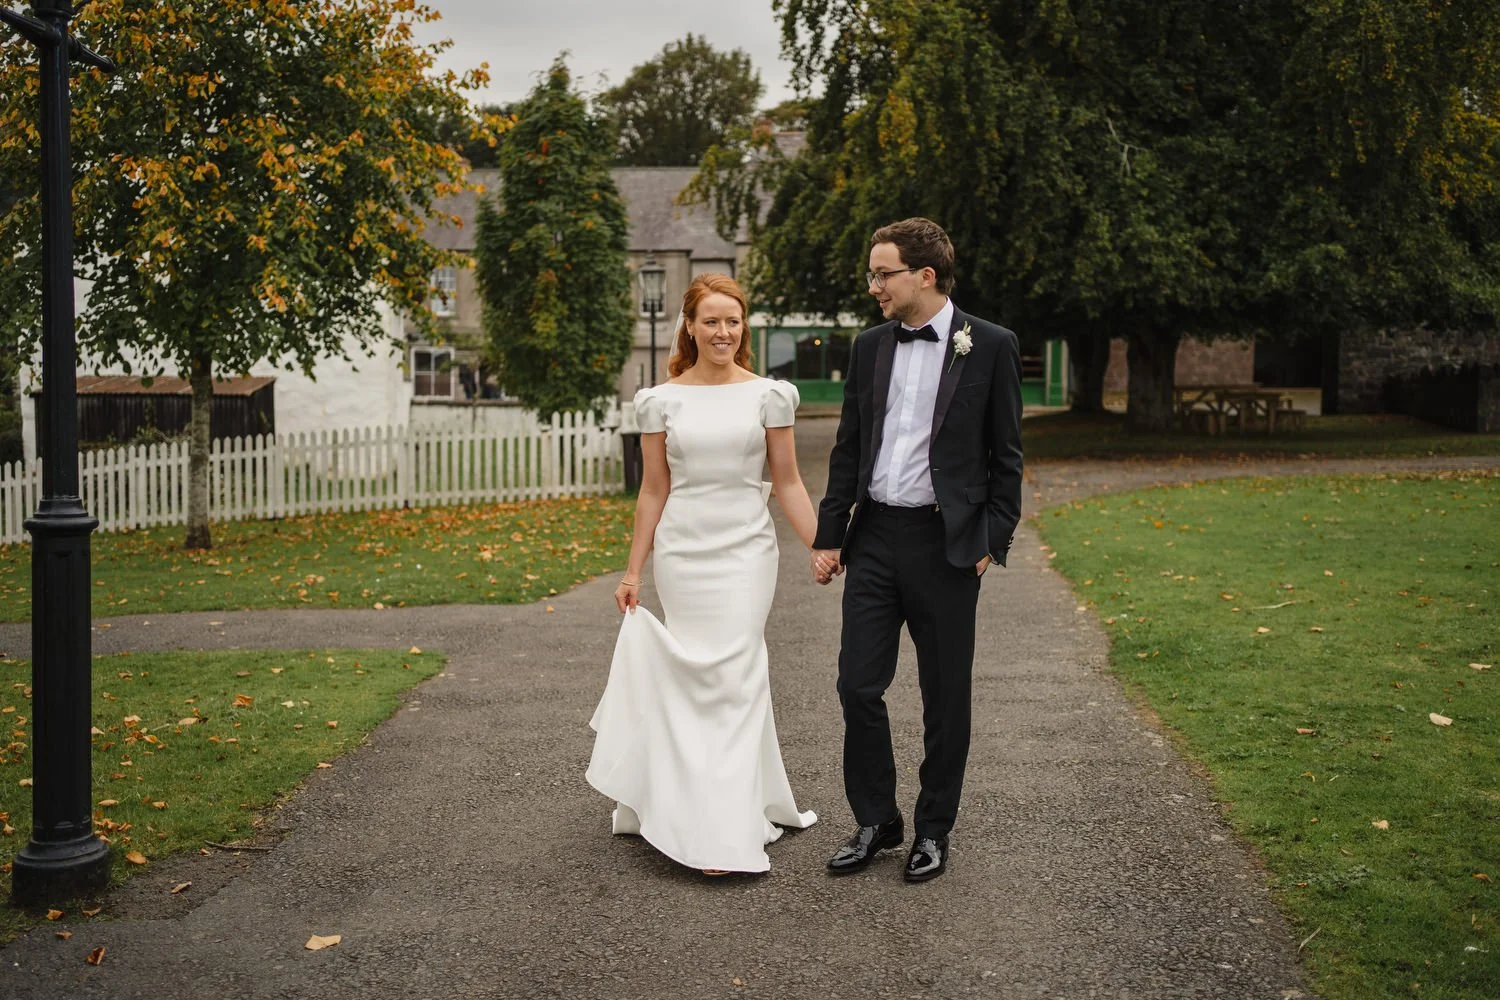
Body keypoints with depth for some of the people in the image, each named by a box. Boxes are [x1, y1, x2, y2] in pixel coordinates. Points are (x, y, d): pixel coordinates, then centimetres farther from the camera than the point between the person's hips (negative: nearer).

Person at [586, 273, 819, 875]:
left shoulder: (768, 395, 2)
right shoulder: (662, 400, 4)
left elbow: (787, 483, 6)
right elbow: (653, 491, 7)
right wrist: (633, 572, 7)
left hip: (746, 551, -1)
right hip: (681, 551, 1)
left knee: (732, 677, -4)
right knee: (700, 677, 6)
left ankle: (726, 834, 2)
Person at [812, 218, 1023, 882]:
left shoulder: (990, 347, -4)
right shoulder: (869, 347, 9)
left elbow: (1005, 455, -1)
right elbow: (847, 450, 12)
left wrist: (993, 541, -6)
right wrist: (828, 536, 8)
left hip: (946, 543, -4)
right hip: (874, 538, 4)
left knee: (945, 697, 6)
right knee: (858, 686, 4)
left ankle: (933, 830, 22)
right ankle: (875, 821, 21)